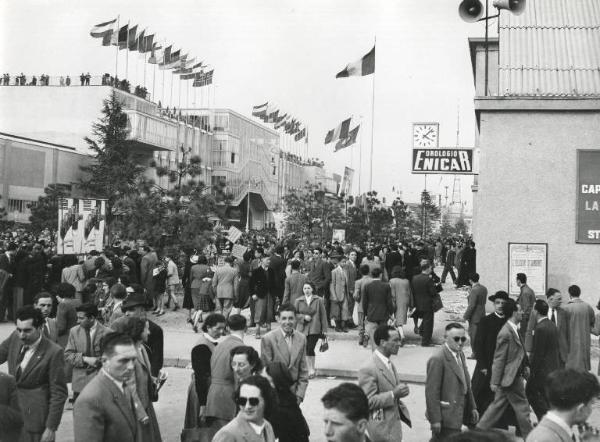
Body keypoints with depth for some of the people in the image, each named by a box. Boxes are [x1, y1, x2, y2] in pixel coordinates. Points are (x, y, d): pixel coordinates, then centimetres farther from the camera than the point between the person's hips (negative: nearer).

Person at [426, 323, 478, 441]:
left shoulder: (460, 355, 10)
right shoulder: (437, 359, -18)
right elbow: (432, 392, -20)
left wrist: (472, 407, 17)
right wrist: (435, 420, -20)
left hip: (457, 415, 8)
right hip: (446, 417, -8)